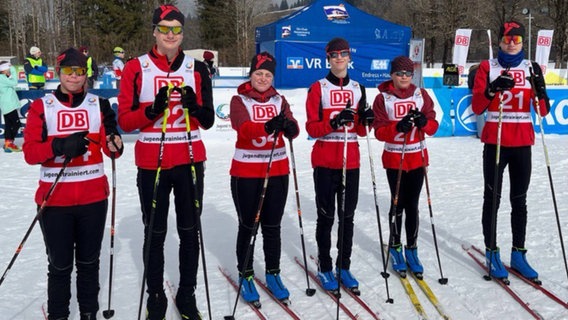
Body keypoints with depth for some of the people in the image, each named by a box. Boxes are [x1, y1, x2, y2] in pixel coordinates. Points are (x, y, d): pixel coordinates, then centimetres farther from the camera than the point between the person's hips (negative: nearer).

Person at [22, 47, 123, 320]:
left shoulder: (99, 105, 4)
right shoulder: (41, 107, 0)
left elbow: (111, 149, 0)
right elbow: (30, 152, -7)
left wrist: (114, 141, -23)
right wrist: (59, 147, -24)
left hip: (93, 197, 2)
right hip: (55, 199, -1)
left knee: (89, 261, 13)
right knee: (60, 264, 6)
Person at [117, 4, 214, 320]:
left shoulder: (197, 69, 4)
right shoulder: (136, 68, 0)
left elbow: (207, 121, 3)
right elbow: (125, 120, -4)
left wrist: (194, 107, -17)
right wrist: (152, 110, -21)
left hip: (190, 160, 2)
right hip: (151, 163, -1)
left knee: (190, 231, 9)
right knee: (154, 233, 8)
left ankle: (187, 294, 23)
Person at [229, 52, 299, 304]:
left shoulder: (279, 100, 7)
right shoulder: (239, 100, -4)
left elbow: (293, 131, -8)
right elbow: (244, 128, -24)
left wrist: (289, 127, -32)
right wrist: (267, 126, -43)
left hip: (277, 170, 3)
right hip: (246, 172, -3)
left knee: (272, 227, 10)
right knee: (247, 226, 5)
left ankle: (273, 274, 23)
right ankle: (246, 276, 19)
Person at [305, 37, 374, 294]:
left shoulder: (358, 89, 10)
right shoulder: (318, 88, -2)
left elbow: (361, 131, 11)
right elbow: (312, 128, -8)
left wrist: (365, 120, -11)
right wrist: (334, 122, -24)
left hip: (351, 161, 4)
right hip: (325, 161, -3)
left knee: (348, 215, 8)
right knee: (326, 215, 2)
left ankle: (343, 267, 19)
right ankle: (324, 267, 14)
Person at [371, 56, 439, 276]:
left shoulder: (421, 95, 3)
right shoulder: (383, 98, -4)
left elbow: (433, 126, 1)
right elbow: (379, 131, -10)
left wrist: (424, 122, -20)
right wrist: (398, 127, -27)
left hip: (417, 158, 2)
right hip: (394, 159, -2)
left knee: (412, 205, 7)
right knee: (398, 204, 3)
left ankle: (412, 250, 18)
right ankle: (395, 248, 19)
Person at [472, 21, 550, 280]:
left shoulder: (531, 68, 7)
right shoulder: (488, 67, 0)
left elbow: (543, 111, 2)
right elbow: (476, 108, -7)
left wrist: (539, 87, -15)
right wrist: (492, 89, -23)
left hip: (522, 144, 3)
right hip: (495, 143, -3)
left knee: (519, 201, 9)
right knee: (492, 199, 1)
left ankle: (518, 254, 18)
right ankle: (492, 254, 10)